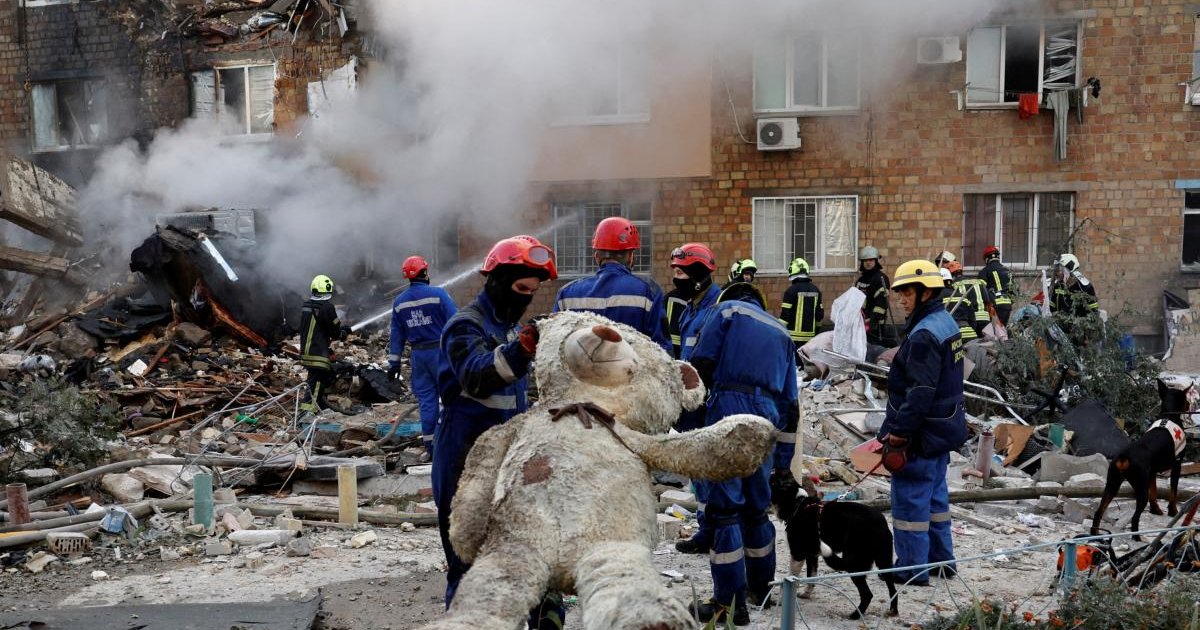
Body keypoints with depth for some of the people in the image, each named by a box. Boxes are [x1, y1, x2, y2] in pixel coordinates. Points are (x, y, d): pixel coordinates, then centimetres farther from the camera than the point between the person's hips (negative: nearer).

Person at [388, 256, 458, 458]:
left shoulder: (399, 302, 7)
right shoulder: (438, 294, -9)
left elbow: (396, 335, 11)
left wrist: (394, 363, 15)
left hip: (418, 355, 4)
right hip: (440, 350, -4)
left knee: (426, 400, 8)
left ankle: (430, 446, 10)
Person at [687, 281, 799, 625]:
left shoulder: (727, 309, 10)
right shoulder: (781, 332, 26)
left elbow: (701, 363, -5)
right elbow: (790, 401, 24)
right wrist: (783, 459, 26)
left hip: (729, 408, -6)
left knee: (723, 507, -3)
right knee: (756, 506, 20)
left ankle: (730, 602, -1)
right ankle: (761, 587, 32)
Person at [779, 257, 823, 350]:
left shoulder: (792, 290, -10)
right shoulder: (815, 290, 9)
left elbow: (785, 314, -12)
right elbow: (820, 314, 12)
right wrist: (815, 329, 23)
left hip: (794, 336, -6)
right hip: (810, 336, 6)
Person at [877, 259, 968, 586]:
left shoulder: (924, 335, -22)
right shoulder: (946, 322, 11)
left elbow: (920, 391, -26)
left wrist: (899, 430, -20)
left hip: (921, 435, -10)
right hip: (943, 427, 10)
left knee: (910, 498, 0)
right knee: (935, 494, 19)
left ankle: (912, 568, 8)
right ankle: (941, 559, 29)